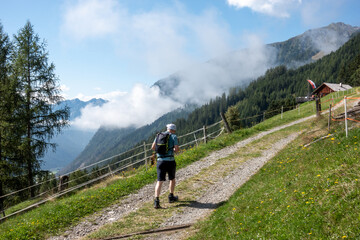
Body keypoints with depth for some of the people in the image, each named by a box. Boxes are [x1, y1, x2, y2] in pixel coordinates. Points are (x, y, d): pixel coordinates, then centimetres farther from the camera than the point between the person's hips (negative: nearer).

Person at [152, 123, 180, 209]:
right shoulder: (174, 137, -1)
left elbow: (153, 147, 10)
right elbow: (177, 149, -10)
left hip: (160, 161, 2)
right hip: (170, 161, -2)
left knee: (159, 181, 0)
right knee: (172, 179, 21)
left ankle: (156, 201, -14)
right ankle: (171, 197, 31)